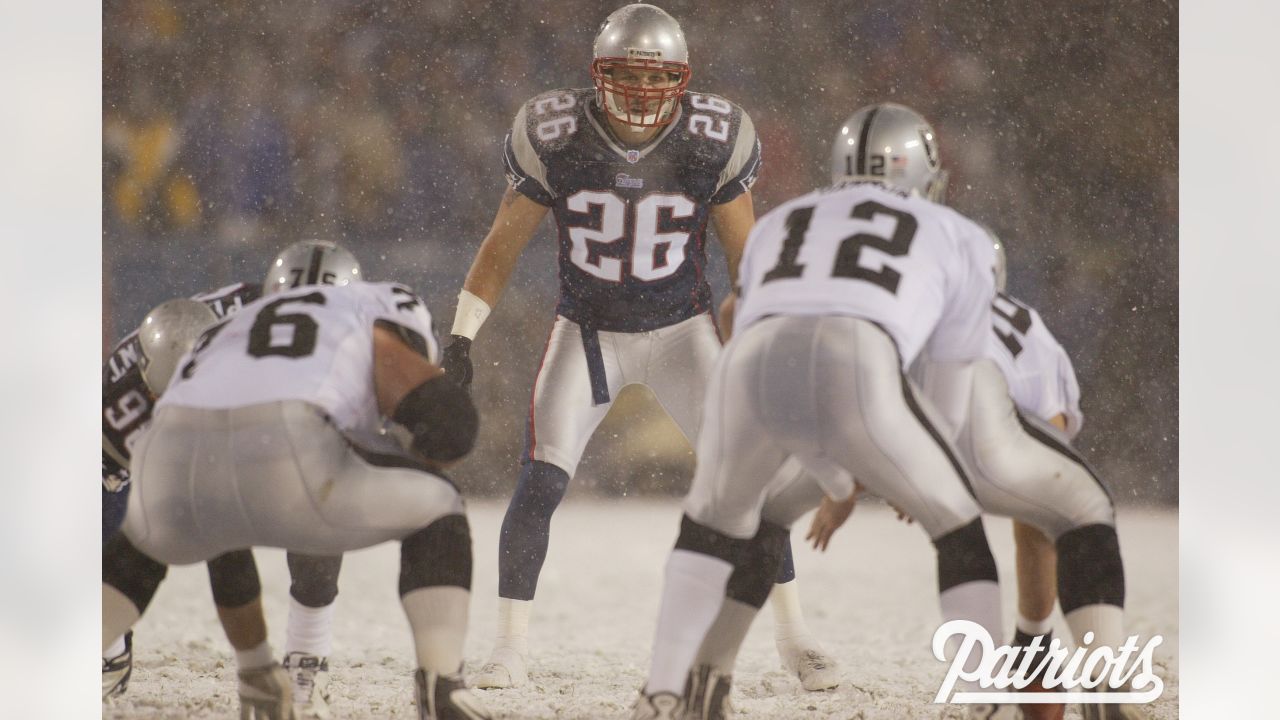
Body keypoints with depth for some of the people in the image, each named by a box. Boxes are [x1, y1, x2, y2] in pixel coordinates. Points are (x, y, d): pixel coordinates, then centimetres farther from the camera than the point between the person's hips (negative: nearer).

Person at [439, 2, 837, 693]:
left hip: (682, 331, 1)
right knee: (538, 488, -13)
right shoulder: (555, 137, -17)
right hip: (587, 332, 0)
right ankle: (509, 652, -3)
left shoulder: (712, 141, -16)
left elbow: (745, 250, -2)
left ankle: (795, 638, 7)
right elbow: (503, 244, -5)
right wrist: (461, 336, -6)